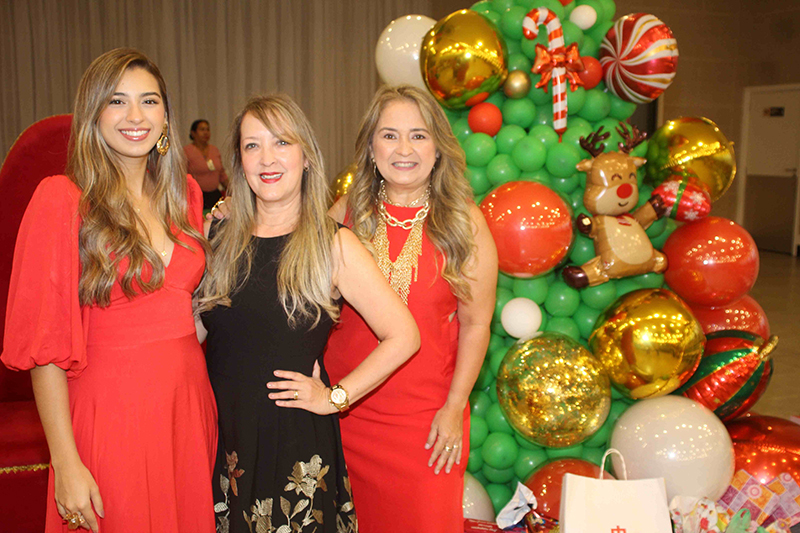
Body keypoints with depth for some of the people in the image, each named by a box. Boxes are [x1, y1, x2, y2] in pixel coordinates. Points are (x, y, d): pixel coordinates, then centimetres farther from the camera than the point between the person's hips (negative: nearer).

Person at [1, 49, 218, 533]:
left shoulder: (184, 193, 8)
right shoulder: (62, 199, -10)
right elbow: (45, 344, -12)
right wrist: (65, 463, -13)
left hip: (189, 402, 5)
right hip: (112, 414, -5)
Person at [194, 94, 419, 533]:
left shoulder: (333, 245, -9)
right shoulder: (219, 236, 4)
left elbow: (403, 336, -9)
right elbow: (195, 330, 13)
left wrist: (334, 398, -9)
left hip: (294, 437, -3)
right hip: (220, 430, 4)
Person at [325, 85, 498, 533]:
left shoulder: (463, 220, -6)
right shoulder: (349, 212, 0)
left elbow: (475, 326, -4)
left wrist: (454, 409, -5)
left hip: (426, 414, -2)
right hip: (346, 408, 2)